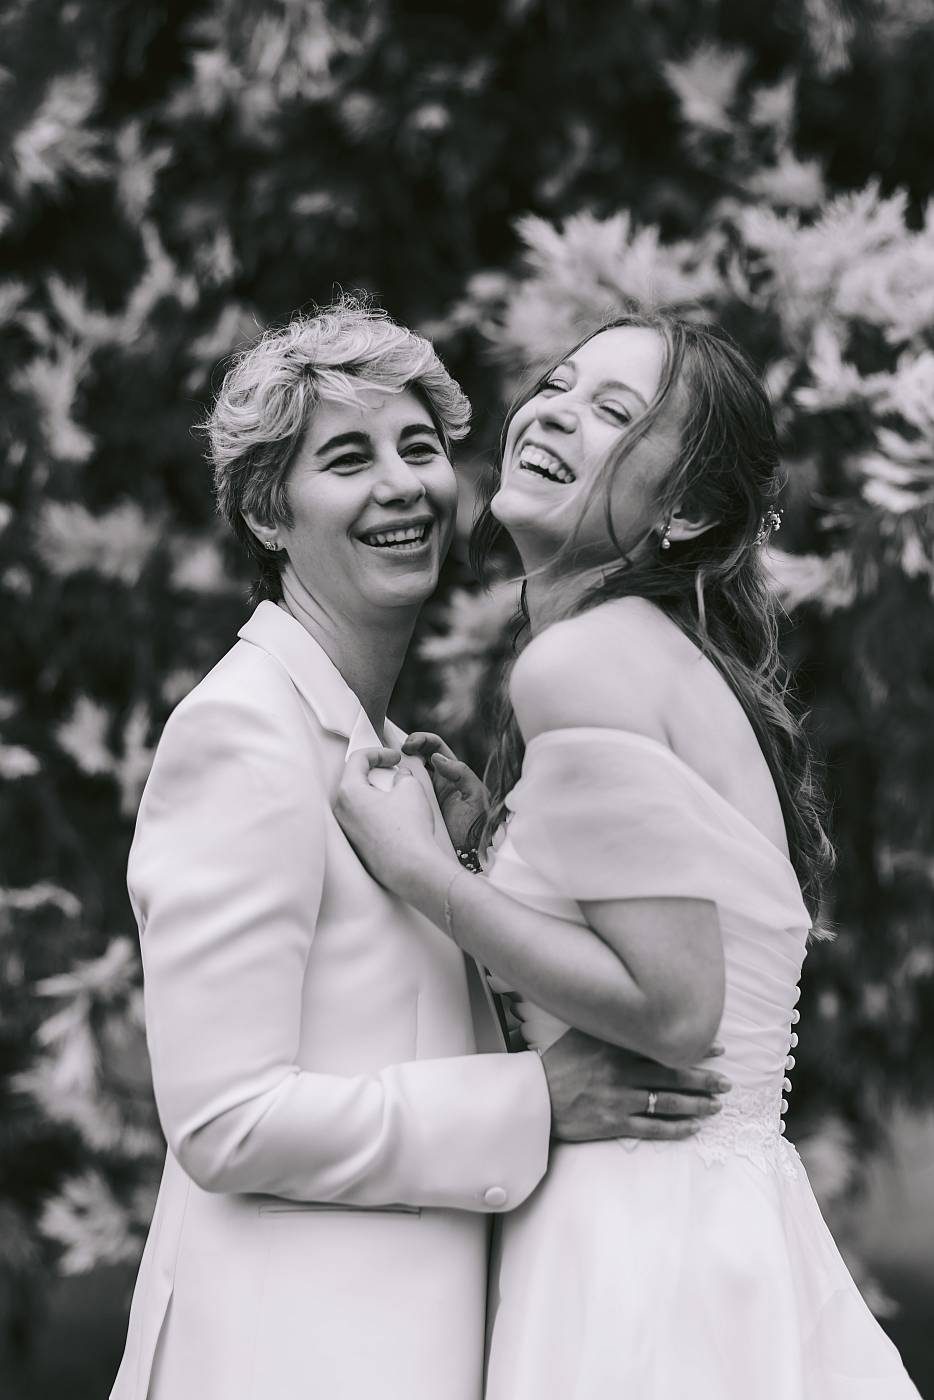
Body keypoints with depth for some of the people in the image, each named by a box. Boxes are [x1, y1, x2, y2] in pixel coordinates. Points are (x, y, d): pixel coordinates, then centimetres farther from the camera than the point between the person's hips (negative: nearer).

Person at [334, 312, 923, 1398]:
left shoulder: (582, 662, -15)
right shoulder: (659, 652, 13)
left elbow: (674, 1010, -20)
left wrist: (420, 871, -14)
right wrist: (488, 827, 15)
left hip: (644, 1256, -9)